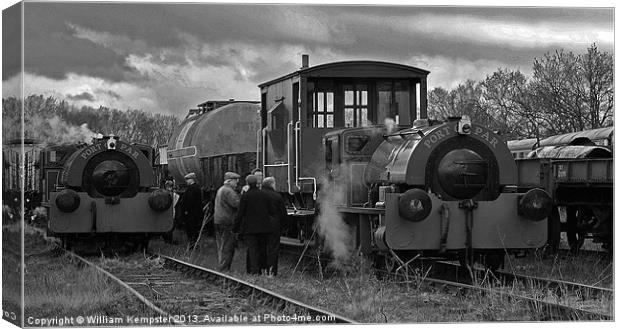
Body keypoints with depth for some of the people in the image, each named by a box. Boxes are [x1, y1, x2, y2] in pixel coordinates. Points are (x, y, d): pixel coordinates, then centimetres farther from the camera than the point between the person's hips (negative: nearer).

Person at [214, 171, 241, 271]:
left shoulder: (220, 190, 18)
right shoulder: (229, 191, -14)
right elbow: (237, 204, -25)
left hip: (218, 221, 10)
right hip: (227, 223, -10)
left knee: (221, 247, 14)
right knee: (227, 248, -6)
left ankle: (220, 268, 18)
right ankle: (223, 269, -6)